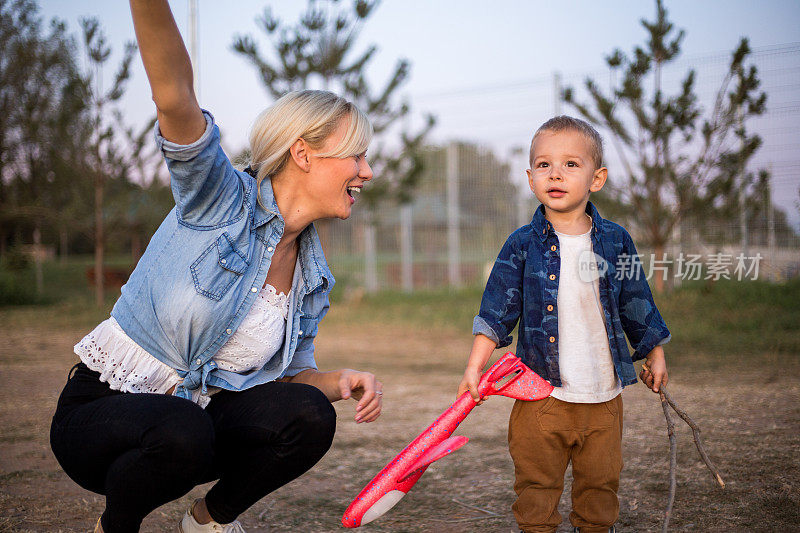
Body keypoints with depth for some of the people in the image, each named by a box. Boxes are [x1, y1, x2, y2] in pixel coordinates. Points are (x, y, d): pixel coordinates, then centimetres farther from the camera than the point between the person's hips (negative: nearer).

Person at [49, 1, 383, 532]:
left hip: (193, 415, 5)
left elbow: (294, 374, 11)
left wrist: (340, 381, -12)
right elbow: (174, 96, -30)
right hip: (101, 408, -5)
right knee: (183, 433, -38)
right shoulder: (222, 198, -14)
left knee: (308, 416, -22)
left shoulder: (312, 278, 3)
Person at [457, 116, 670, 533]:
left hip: (603, 394, 2)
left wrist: (655, 355, 17)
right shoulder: (522, 245, -5)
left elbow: (637, 304, 12)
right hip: (542, 390, -1)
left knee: (600, 480, 13)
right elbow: (496, 312, -4)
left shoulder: (615, 241, 0)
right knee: (537, 483, 7)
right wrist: (474, 367, -11)